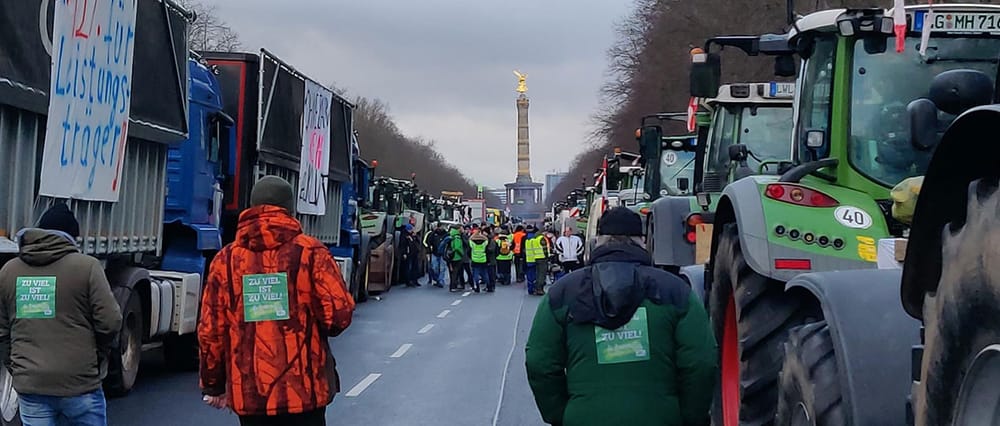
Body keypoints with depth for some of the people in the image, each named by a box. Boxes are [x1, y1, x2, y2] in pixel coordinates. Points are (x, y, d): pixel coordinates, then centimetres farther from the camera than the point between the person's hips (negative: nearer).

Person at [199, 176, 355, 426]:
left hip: (248, 392, 2)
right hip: (303, 388, -2)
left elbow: (210, 331, 4)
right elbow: (339, 313, -11)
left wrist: (213, 385, 15)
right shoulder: (310, 252, -5)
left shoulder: (226, 260, 3)